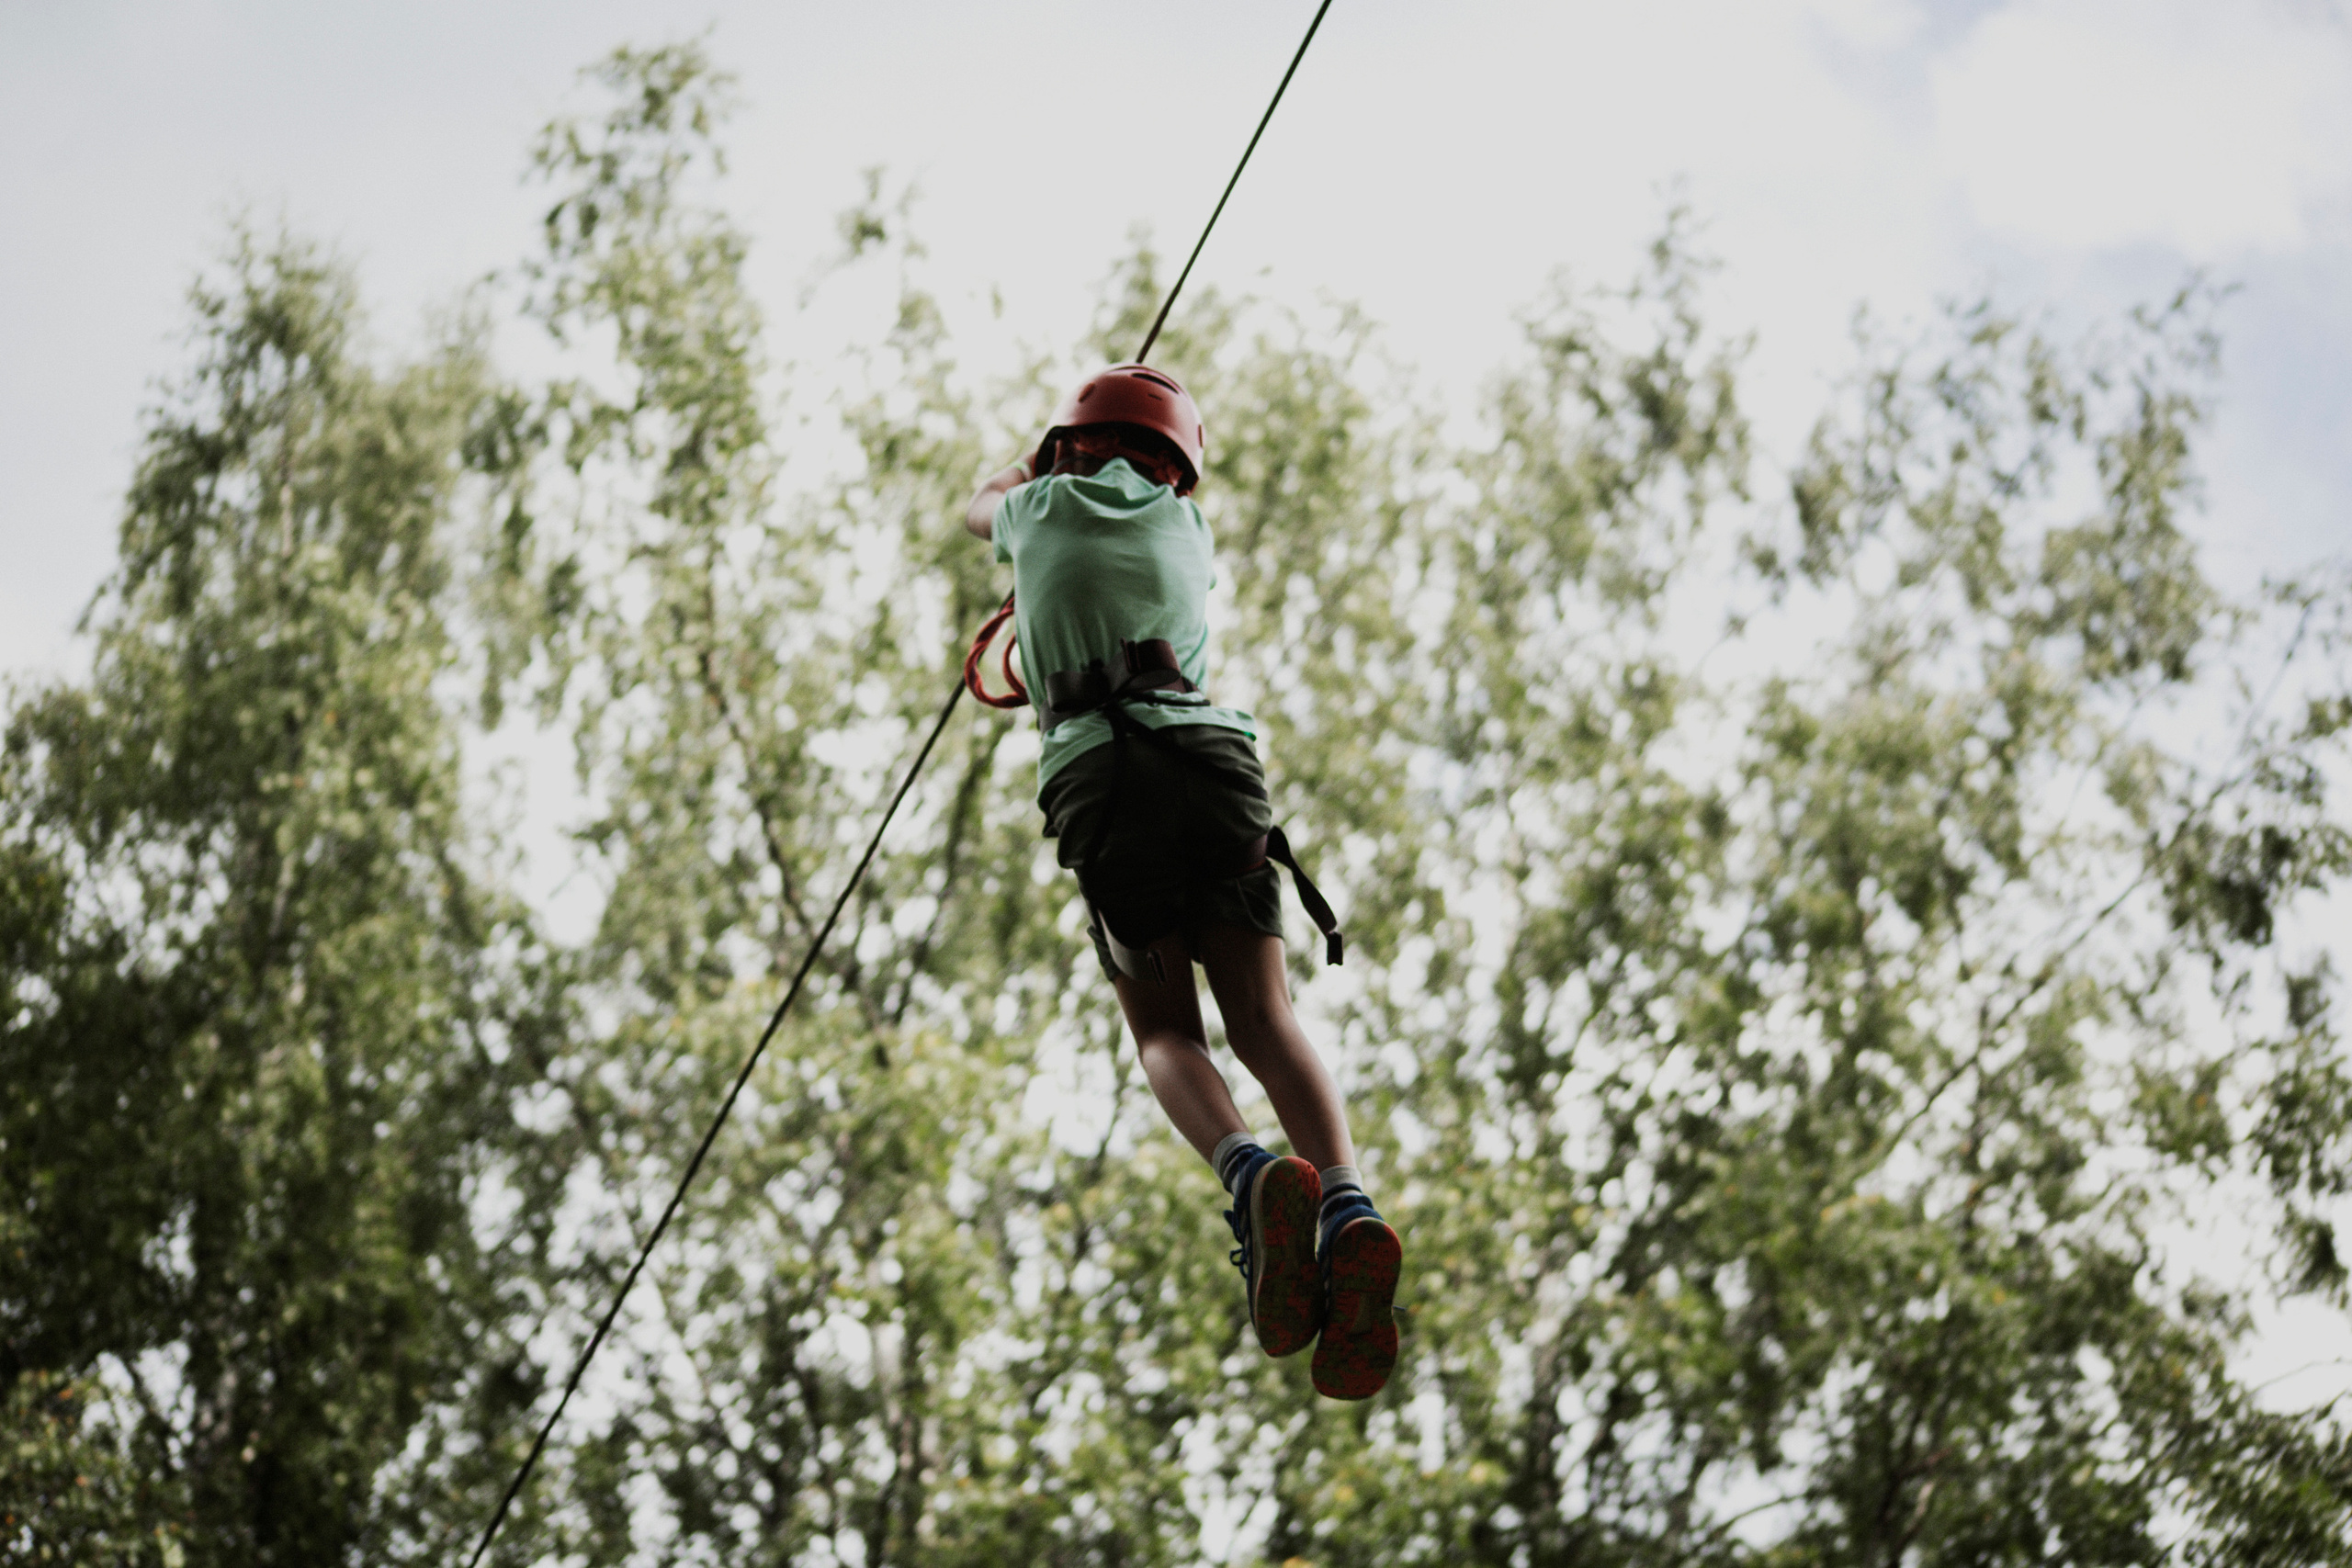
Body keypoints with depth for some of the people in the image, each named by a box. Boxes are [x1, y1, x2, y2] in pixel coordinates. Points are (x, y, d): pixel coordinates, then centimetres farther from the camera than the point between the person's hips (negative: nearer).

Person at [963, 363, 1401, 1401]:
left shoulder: (1044, 511, 18)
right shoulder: (1181, 522, 23)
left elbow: (980, 507, 45)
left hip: (1098, 772, -1)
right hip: (1214, 757, 1)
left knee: (1165, 1031, 4)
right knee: (1264, 1019, -3)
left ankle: (1249, 1172, -29)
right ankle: (1346, 1208, -29)